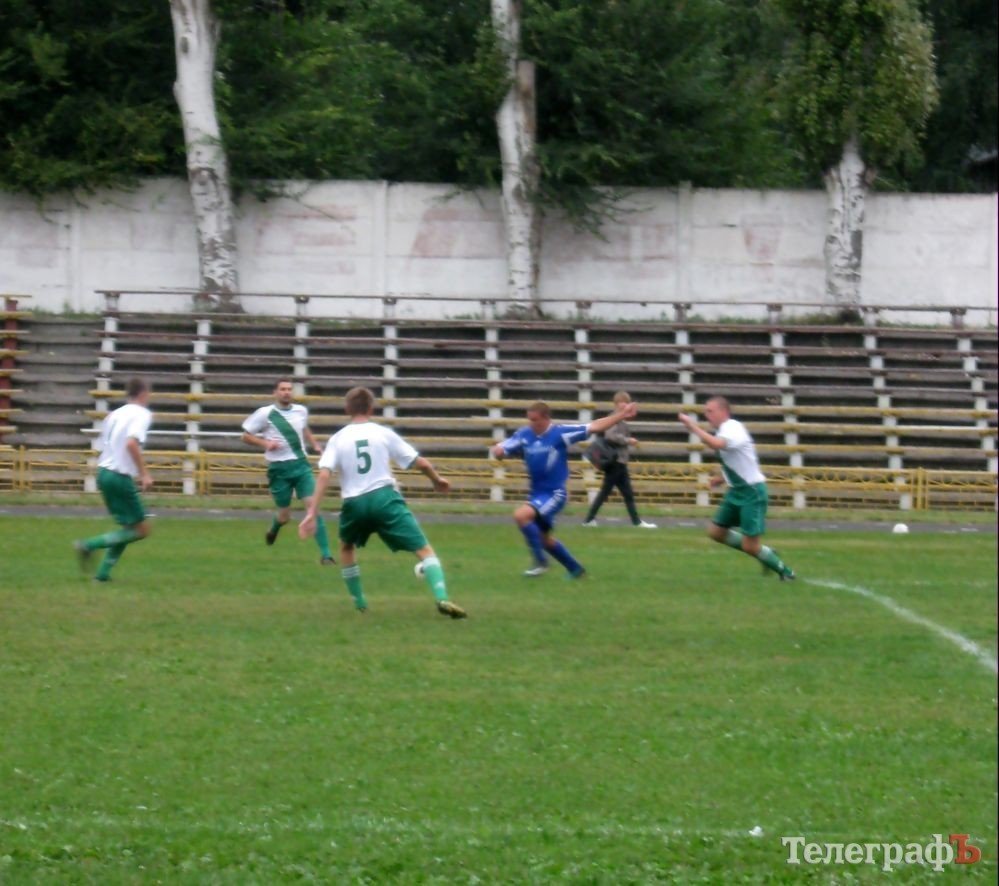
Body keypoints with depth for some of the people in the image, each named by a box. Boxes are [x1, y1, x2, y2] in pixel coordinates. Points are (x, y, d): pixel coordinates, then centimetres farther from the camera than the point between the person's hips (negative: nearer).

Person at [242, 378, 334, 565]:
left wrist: (314, 445, 12)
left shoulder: (301, 411, 7)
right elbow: (246, 436, -2)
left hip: (301, 465, 3)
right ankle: (274, 529, 44)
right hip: (279, 468, -3)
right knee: (285, 515, 5)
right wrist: (265, 443, -18)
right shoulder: (265, 414, -7)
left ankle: (325, 554, -13)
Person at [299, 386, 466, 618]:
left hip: (354, 503, 2)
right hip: (384, 497, -2)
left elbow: (324, 475, -5)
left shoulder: (338, 439, 8)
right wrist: (437, 480, 27)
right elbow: (420, 463, 7)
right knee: (424, 549, -4)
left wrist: (312, 513, -7)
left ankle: (359, 602, 33)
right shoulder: (384, 433, 7)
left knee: (346, 547, 33)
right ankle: (442, 598, -26)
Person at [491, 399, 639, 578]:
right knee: (544, 539, 19)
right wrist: (498, 450, -22)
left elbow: (594, 427, -12)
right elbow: (499, 451, 1)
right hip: (536, 494, 7)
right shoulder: (524, 435, -2)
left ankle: (540, 561, -13)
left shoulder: (560, 433, -14)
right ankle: (575, 569, 40)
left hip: (554, 494, -7)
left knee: (521, 515, -27)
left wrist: (621, 415, -17)